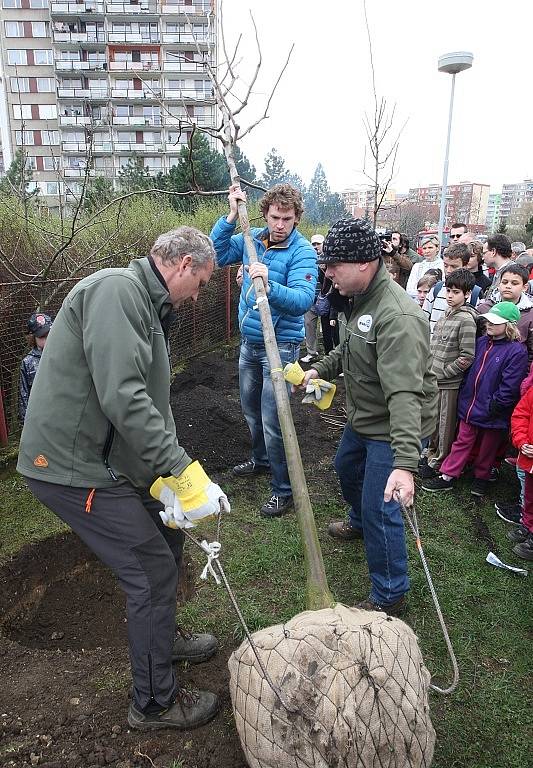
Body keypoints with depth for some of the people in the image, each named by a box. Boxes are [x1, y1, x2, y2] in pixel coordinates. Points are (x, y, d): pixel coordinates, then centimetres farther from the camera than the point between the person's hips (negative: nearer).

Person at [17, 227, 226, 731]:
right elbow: (122, 397, -30)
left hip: (108, 459, 10)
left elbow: (152, 404, 13)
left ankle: (160, 637, 44)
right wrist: (184, 472, -26)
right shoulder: (116, 289, -18)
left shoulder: (148, 306, 15)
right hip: (74, 466, -10)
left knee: (165, 535, 20)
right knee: (153, 571, -3)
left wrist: (167, 475, 5)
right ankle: (154, 703, 18)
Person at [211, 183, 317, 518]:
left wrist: (269, 285, -43)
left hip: (280, 343, -7)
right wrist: (232, 215, -6)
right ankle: (261, 459, 45)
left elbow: (303, 299, -27)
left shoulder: (303, 251, -16)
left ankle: (284, 490, 8)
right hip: (249, 340, 7)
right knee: (251, 407, 22)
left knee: (272, 419, -7)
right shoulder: (252, 239, 2)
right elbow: (218, 252, 3)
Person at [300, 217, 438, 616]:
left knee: (380, 509, -5)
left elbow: (405, 396, -40)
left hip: (393, 429, -10)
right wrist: (320, 369, 4)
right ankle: (359, 522, 61)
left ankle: (389, 597, 17)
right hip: (363, 418, 10)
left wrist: (405, 462, -45)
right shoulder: (355, 299, 0)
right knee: (347, 469, 31)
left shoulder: (398, 317, -32)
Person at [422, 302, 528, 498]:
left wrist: (490, 408, -17)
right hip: (469, 407, 5)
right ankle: (447, 477, 20)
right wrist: (464, 397, 8)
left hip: (493, 414, -5)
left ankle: (481, 478, 35)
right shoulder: (481, 342, 3)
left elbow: (509, 389, -19)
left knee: (487, 448, 15)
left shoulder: (517, 352, -17)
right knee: (462, 442, 13)